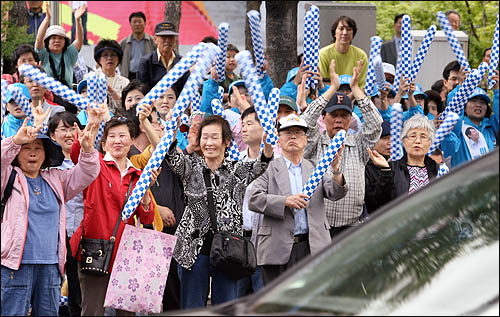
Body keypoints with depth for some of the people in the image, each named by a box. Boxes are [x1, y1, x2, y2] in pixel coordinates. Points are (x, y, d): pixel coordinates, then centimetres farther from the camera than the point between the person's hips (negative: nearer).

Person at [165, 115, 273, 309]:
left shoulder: (238, 171, 5)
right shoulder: (191, 167, 5)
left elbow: (262, 167, -12)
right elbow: (171, 156, -13)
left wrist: (268, 145, -33)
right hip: (194, 251, 0)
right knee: (191, 309, 5)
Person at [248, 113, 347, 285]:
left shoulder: (316, 168, 16)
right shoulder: (270, 169, 6)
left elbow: (336, 193, 2)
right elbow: (253, 200, -5)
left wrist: (335, 169, -18)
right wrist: (286, 201, -18)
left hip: (312, 248, 2)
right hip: (279, 249, -2)